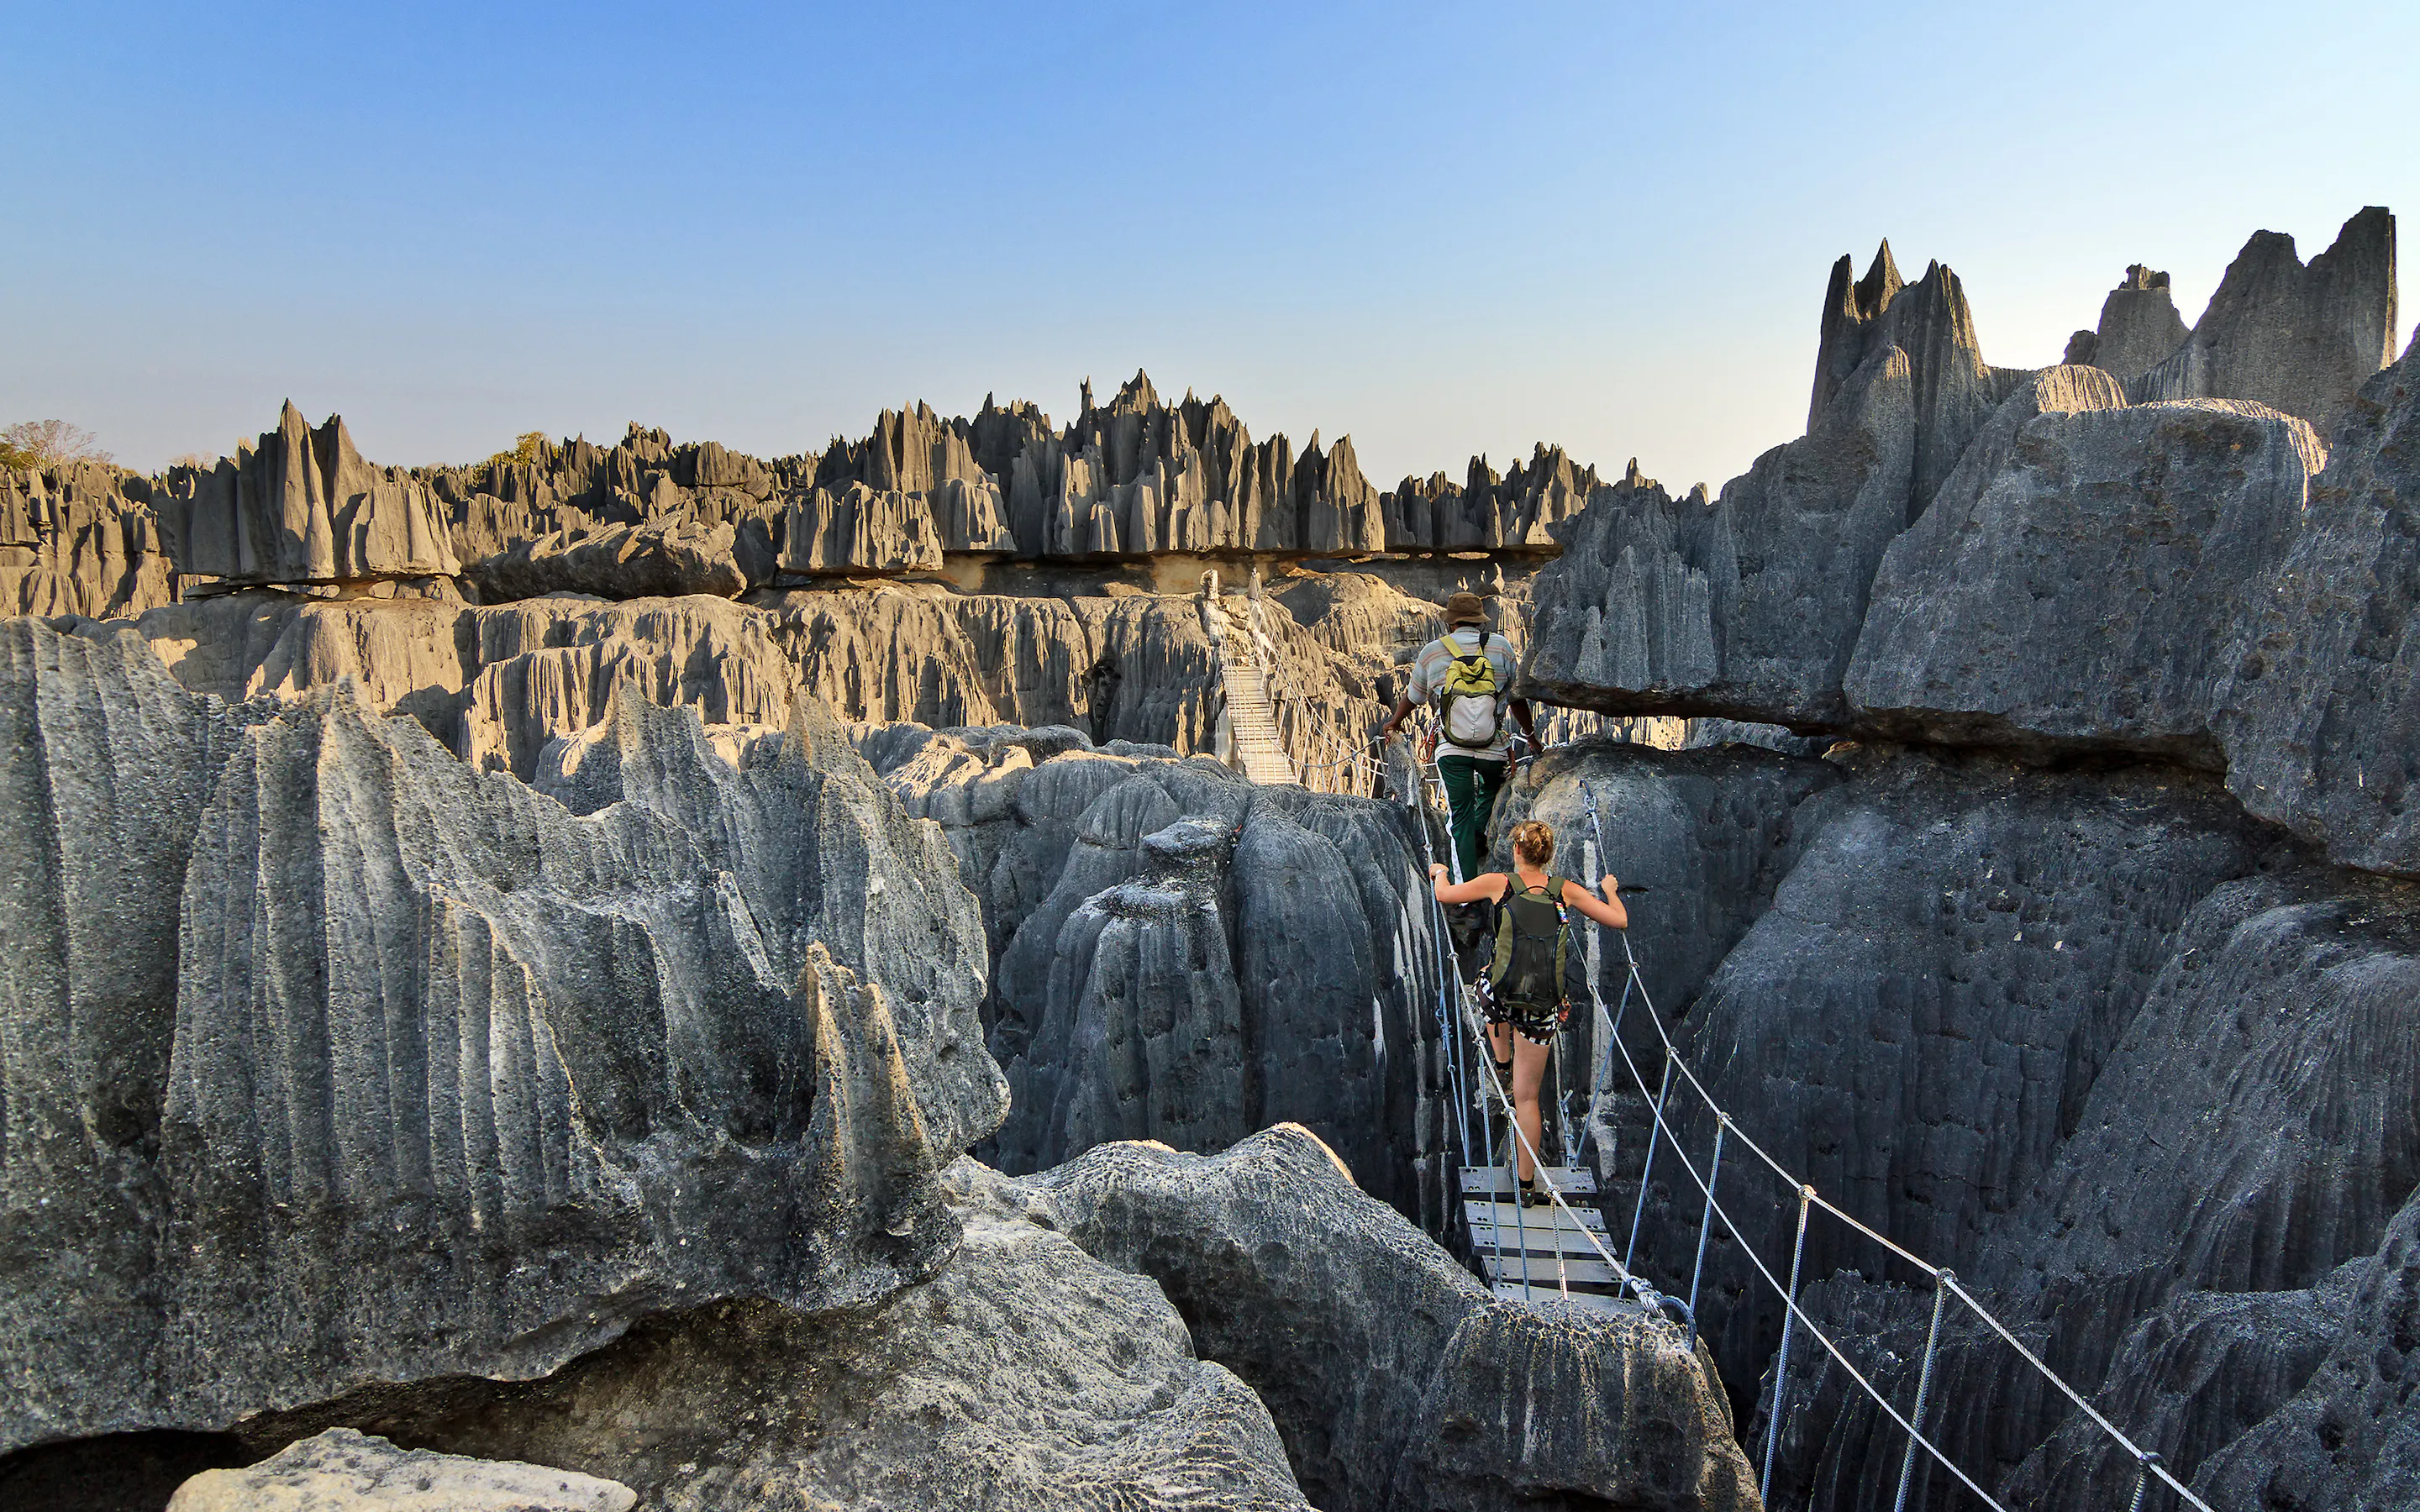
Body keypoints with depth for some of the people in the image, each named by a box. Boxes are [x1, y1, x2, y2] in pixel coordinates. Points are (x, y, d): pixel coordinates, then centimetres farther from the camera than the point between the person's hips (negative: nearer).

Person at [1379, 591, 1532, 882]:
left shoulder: (1432, 651, 5)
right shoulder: (1501, 646, 4)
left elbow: (1412, 697, 19)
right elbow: (1517, 697, 10)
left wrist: (1393, 723, 39)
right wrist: (1529, 733, 27)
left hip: (1452, 750, 0)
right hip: (1494, 748, 0)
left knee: (1462, 814, 7)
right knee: (1493, 786, 31)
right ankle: (1481, 832, 6)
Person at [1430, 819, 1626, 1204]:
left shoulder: (1498, 883, -2)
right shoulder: (1566, 890, 2)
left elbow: (1444, 894, 8)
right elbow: (1620, 920, 7)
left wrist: (1439, 872, 30)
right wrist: (1609, 889, 27)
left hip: (1502, 996, -1)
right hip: (1544, 1008, 1)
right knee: (1527, 1095, 11)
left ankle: (1501, 1062, 44)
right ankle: (1526, 1182, 14)